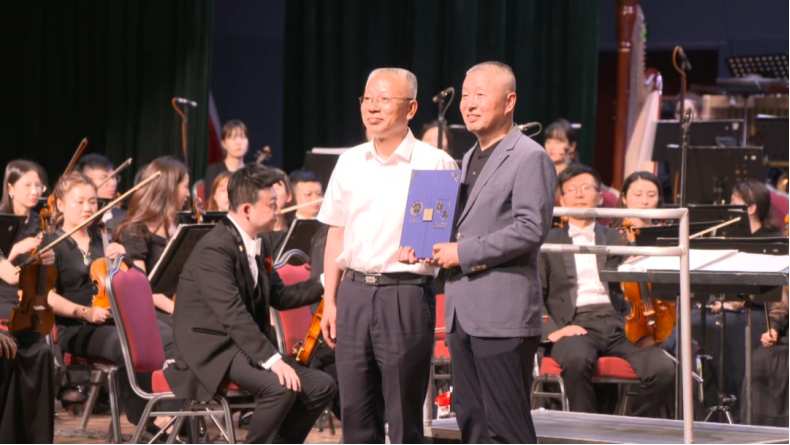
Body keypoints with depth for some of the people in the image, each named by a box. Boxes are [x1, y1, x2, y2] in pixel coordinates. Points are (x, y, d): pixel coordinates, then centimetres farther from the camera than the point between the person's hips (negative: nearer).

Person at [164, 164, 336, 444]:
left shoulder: (259, 247, 12)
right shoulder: (215, 249, -19)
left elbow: (279, 297, 19)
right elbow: (233, 314, -28)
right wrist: (272, 360, -34)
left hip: (248, 344, 9)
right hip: (211, 348, -9)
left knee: (321, 386, -4)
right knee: (280, 387, -31)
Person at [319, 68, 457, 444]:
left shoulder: (436, 164, -3)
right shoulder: (350, 163, 12)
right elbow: (336, 234, 15)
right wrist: (330, 300, 10)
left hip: (406, 294, -5)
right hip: (354, 292, 5)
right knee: (356, 413, 8)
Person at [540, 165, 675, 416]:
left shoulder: (616, 240, 24)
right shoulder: (549, 243, 17)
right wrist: (551, 329, -10)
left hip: (617, 323, 3)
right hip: (576, 326, -2)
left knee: (664, 369, -26)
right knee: (577, 359, -40)